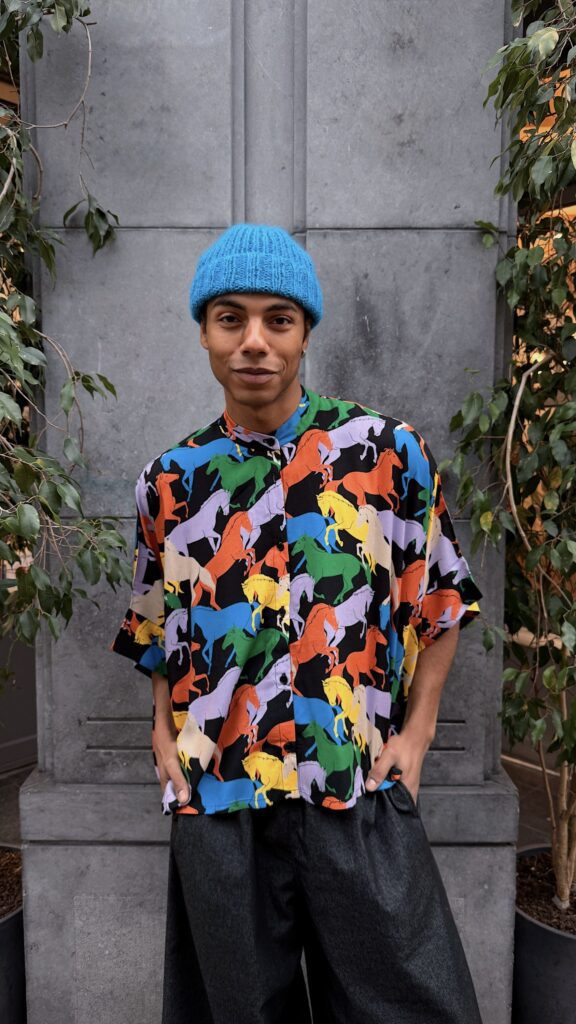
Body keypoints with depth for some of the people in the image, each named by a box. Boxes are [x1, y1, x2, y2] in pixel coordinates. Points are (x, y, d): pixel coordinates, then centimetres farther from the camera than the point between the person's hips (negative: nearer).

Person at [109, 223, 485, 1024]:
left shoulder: (388, 452, -4)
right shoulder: (171, 479, 3)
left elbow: (442, 599, 4)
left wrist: (416, 729, -3)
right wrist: (164, 730, 5)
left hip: (361, 790, -1)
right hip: (216, 798, 3)